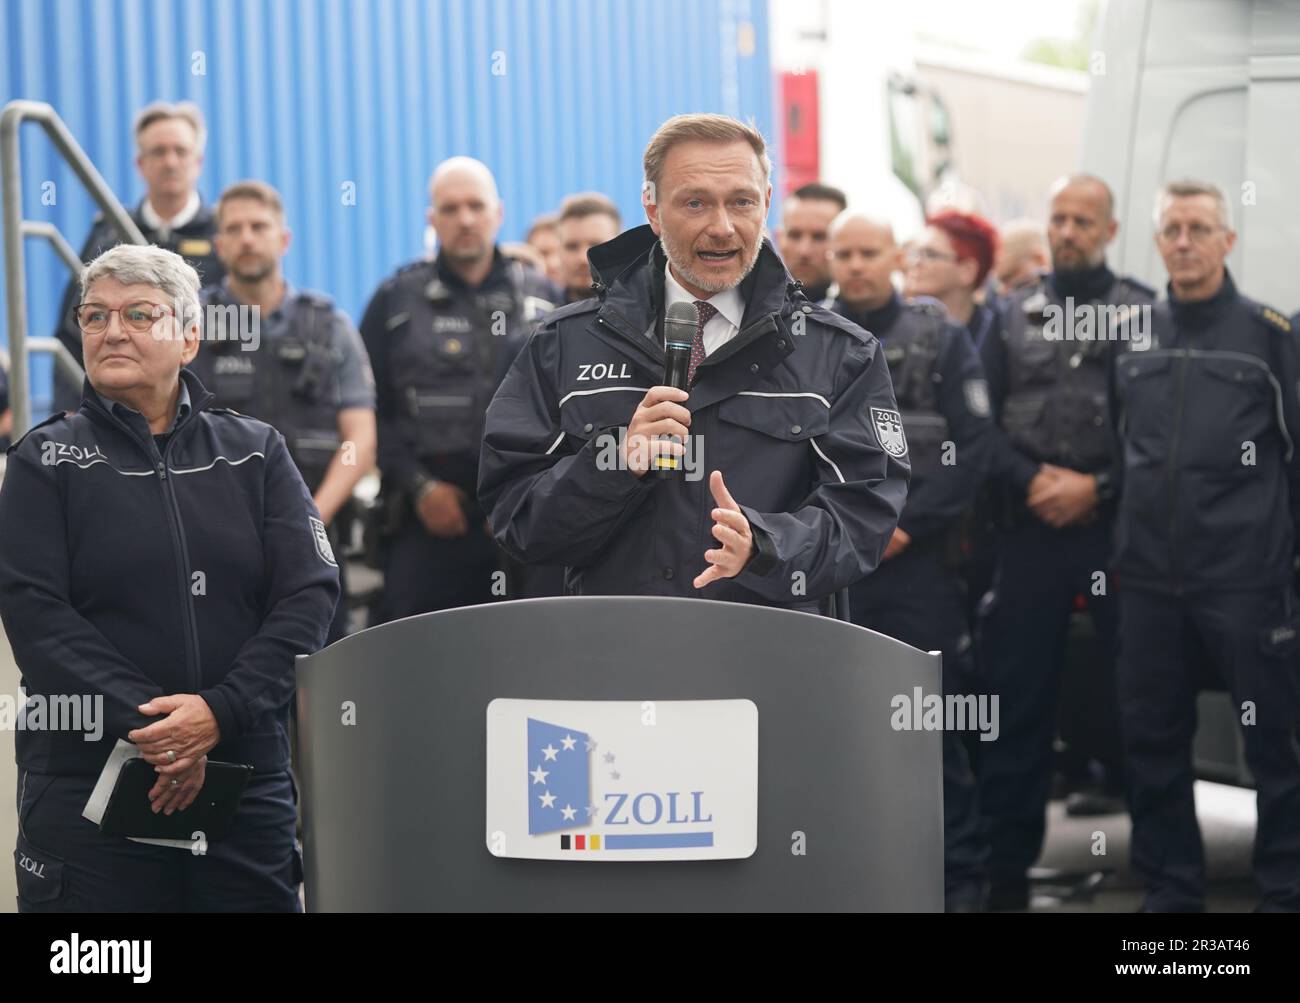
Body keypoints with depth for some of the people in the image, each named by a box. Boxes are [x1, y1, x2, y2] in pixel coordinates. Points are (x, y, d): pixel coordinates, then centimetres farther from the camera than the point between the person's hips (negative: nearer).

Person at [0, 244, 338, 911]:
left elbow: (309, 594, 1)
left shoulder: (257, 454, 10)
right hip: (86, 780, -2)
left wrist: (220, 710, -15)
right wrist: (144, 723, -18)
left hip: (247, 778, 2)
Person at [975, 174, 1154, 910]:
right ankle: (1007, 863, 12)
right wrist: (1032, 480, -8)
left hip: (1117, 527, -2)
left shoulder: (1143, 313, 3)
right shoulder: (1014, 315, 12)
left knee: (1132, 692, 0)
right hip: (1032, 527, 3)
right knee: (1018, 695, 5)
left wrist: (1097, 487, -12)